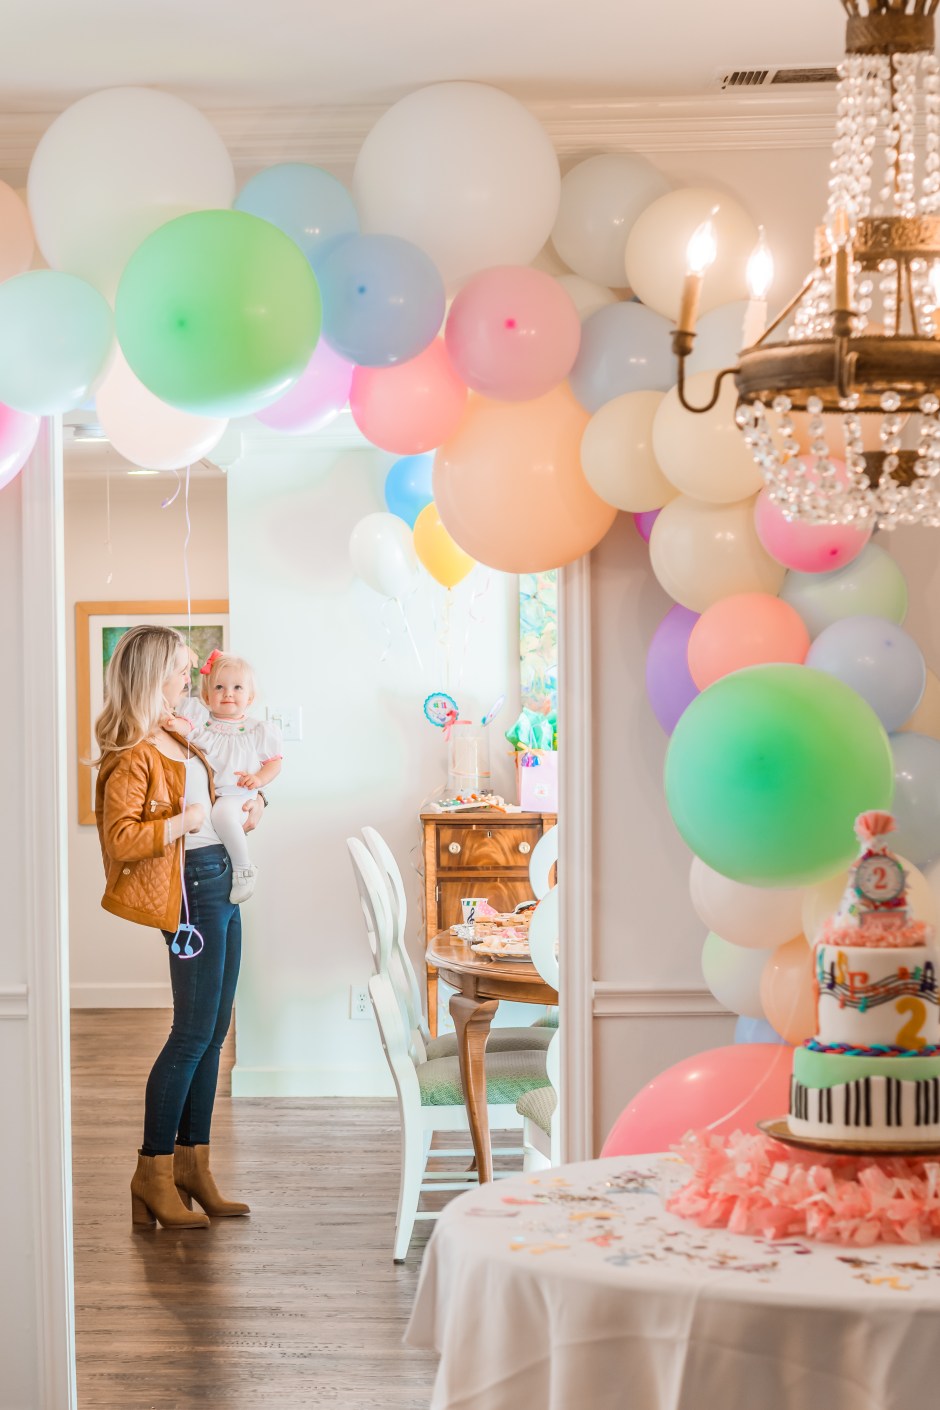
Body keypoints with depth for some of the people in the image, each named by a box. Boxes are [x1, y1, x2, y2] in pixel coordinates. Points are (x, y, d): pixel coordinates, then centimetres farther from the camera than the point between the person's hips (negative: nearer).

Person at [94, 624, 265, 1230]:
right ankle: (154, 1172, 1)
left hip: (221, 881, 10)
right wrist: (183, 823, -24)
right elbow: (120, 839, -20)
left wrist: (241, 812, 14)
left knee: (214, 1031, 10)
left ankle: (193, 1164, 17)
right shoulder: (131, 754, -14)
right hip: (189, 889, -10)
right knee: (194, 1031, -7)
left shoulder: (174, 737, 15)